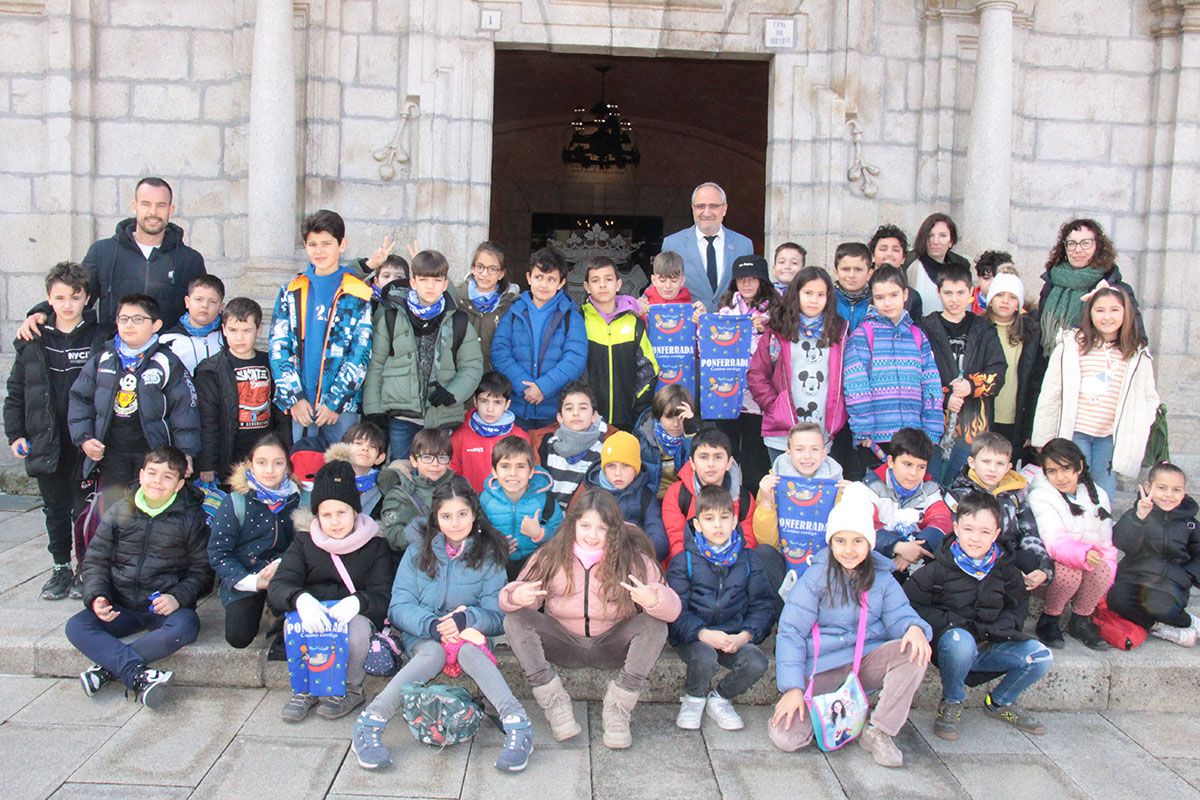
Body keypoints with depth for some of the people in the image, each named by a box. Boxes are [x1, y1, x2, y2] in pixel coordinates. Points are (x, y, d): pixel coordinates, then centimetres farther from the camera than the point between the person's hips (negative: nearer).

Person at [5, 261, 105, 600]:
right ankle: (60, 568, 27)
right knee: (54, 508, 14)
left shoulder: (99, 339, -5)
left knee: (85, 509, 5)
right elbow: (15, 392, 10)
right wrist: (15, 434, 3)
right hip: (45, 444, 3)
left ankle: (85, 569, 19)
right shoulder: (33, 341, 5)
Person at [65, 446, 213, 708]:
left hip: (167, 606, -3)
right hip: (121, 606, 3)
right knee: (76, 627, -22)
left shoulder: (191, 518, 0)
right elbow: (95, 561, 10)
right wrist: (96, 597, -8)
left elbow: (202, 570, 1)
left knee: (185, 627, -34)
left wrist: (178, 597, -17)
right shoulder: (119, 512, 7)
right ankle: (139, 676, -36)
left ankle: (108, 668, -27)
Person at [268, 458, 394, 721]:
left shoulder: (375, 545, 1)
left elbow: (383, 598, -9)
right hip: (312, 617, 2)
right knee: (295, 623, -31)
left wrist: (358, 601, -34)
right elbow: (277, 586, -8)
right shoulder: (304, 541, 6)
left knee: (358, 626, -34)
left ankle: (350, 690, -5)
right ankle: (306, 688, -4)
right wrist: (301, 599, -33)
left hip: (356, 617, -1)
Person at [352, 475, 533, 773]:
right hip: (423, 634, 1)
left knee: (470, 651, -34)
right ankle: (370, 723, -39)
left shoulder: (488, 555, 3)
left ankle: (517, 724, -47)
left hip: (470, 632, 0)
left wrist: (467, 617, -22)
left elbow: (497, 616, -1)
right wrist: (432, 625, -20)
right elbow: (399, 607, -2)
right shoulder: (418, 551, 5)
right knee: (432, 653, -33)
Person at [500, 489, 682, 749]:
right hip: (564, 646, 1)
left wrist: (653, 599, -41)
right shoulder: (551, 557, -5)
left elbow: (673, 609, -17)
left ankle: (618, 709, -21)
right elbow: (510, 599, -7)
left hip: (612, 647, -1)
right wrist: (515, 596, -33)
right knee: (515, 619, -21)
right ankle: (555, 704, -22)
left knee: (654, 625, -26)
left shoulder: (633, 558, -9)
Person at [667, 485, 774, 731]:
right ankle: (693, 699, 2)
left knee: (757, 662, -25)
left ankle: (720, 699, 6)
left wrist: (746, 635, -13)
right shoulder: (684, 561, -1)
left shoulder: (747, 560, 7)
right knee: (705, 658, -34)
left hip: (735, 638, 3)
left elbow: (763, 605, 5)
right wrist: (703, 634, -24)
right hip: (694, 637, -3)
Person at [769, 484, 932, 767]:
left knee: (914, 652, -26)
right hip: (820, 668, -3)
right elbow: (790, 632, -10)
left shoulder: (881, 577, 5)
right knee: (785, 738, -22)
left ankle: (879, 732, -12)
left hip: (866, 663, 3)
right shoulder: (815, 578, -7)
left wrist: (915, 628, -27)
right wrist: (793, 687, -19)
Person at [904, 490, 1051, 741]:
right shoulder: (939, 568, -8)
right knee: (960, 641, -39)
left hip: (989, 646, 4)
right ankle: (951, 703, -9)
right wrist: (950, 623, -17)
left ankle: (999, 703, 13)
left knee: (1041, 658, -15)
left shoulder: (1005, 568, 5)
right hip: (950, 644, -4)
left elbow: (1018, 606, 18)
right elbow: (911, 604, -9)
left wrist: (996, 630, -3)